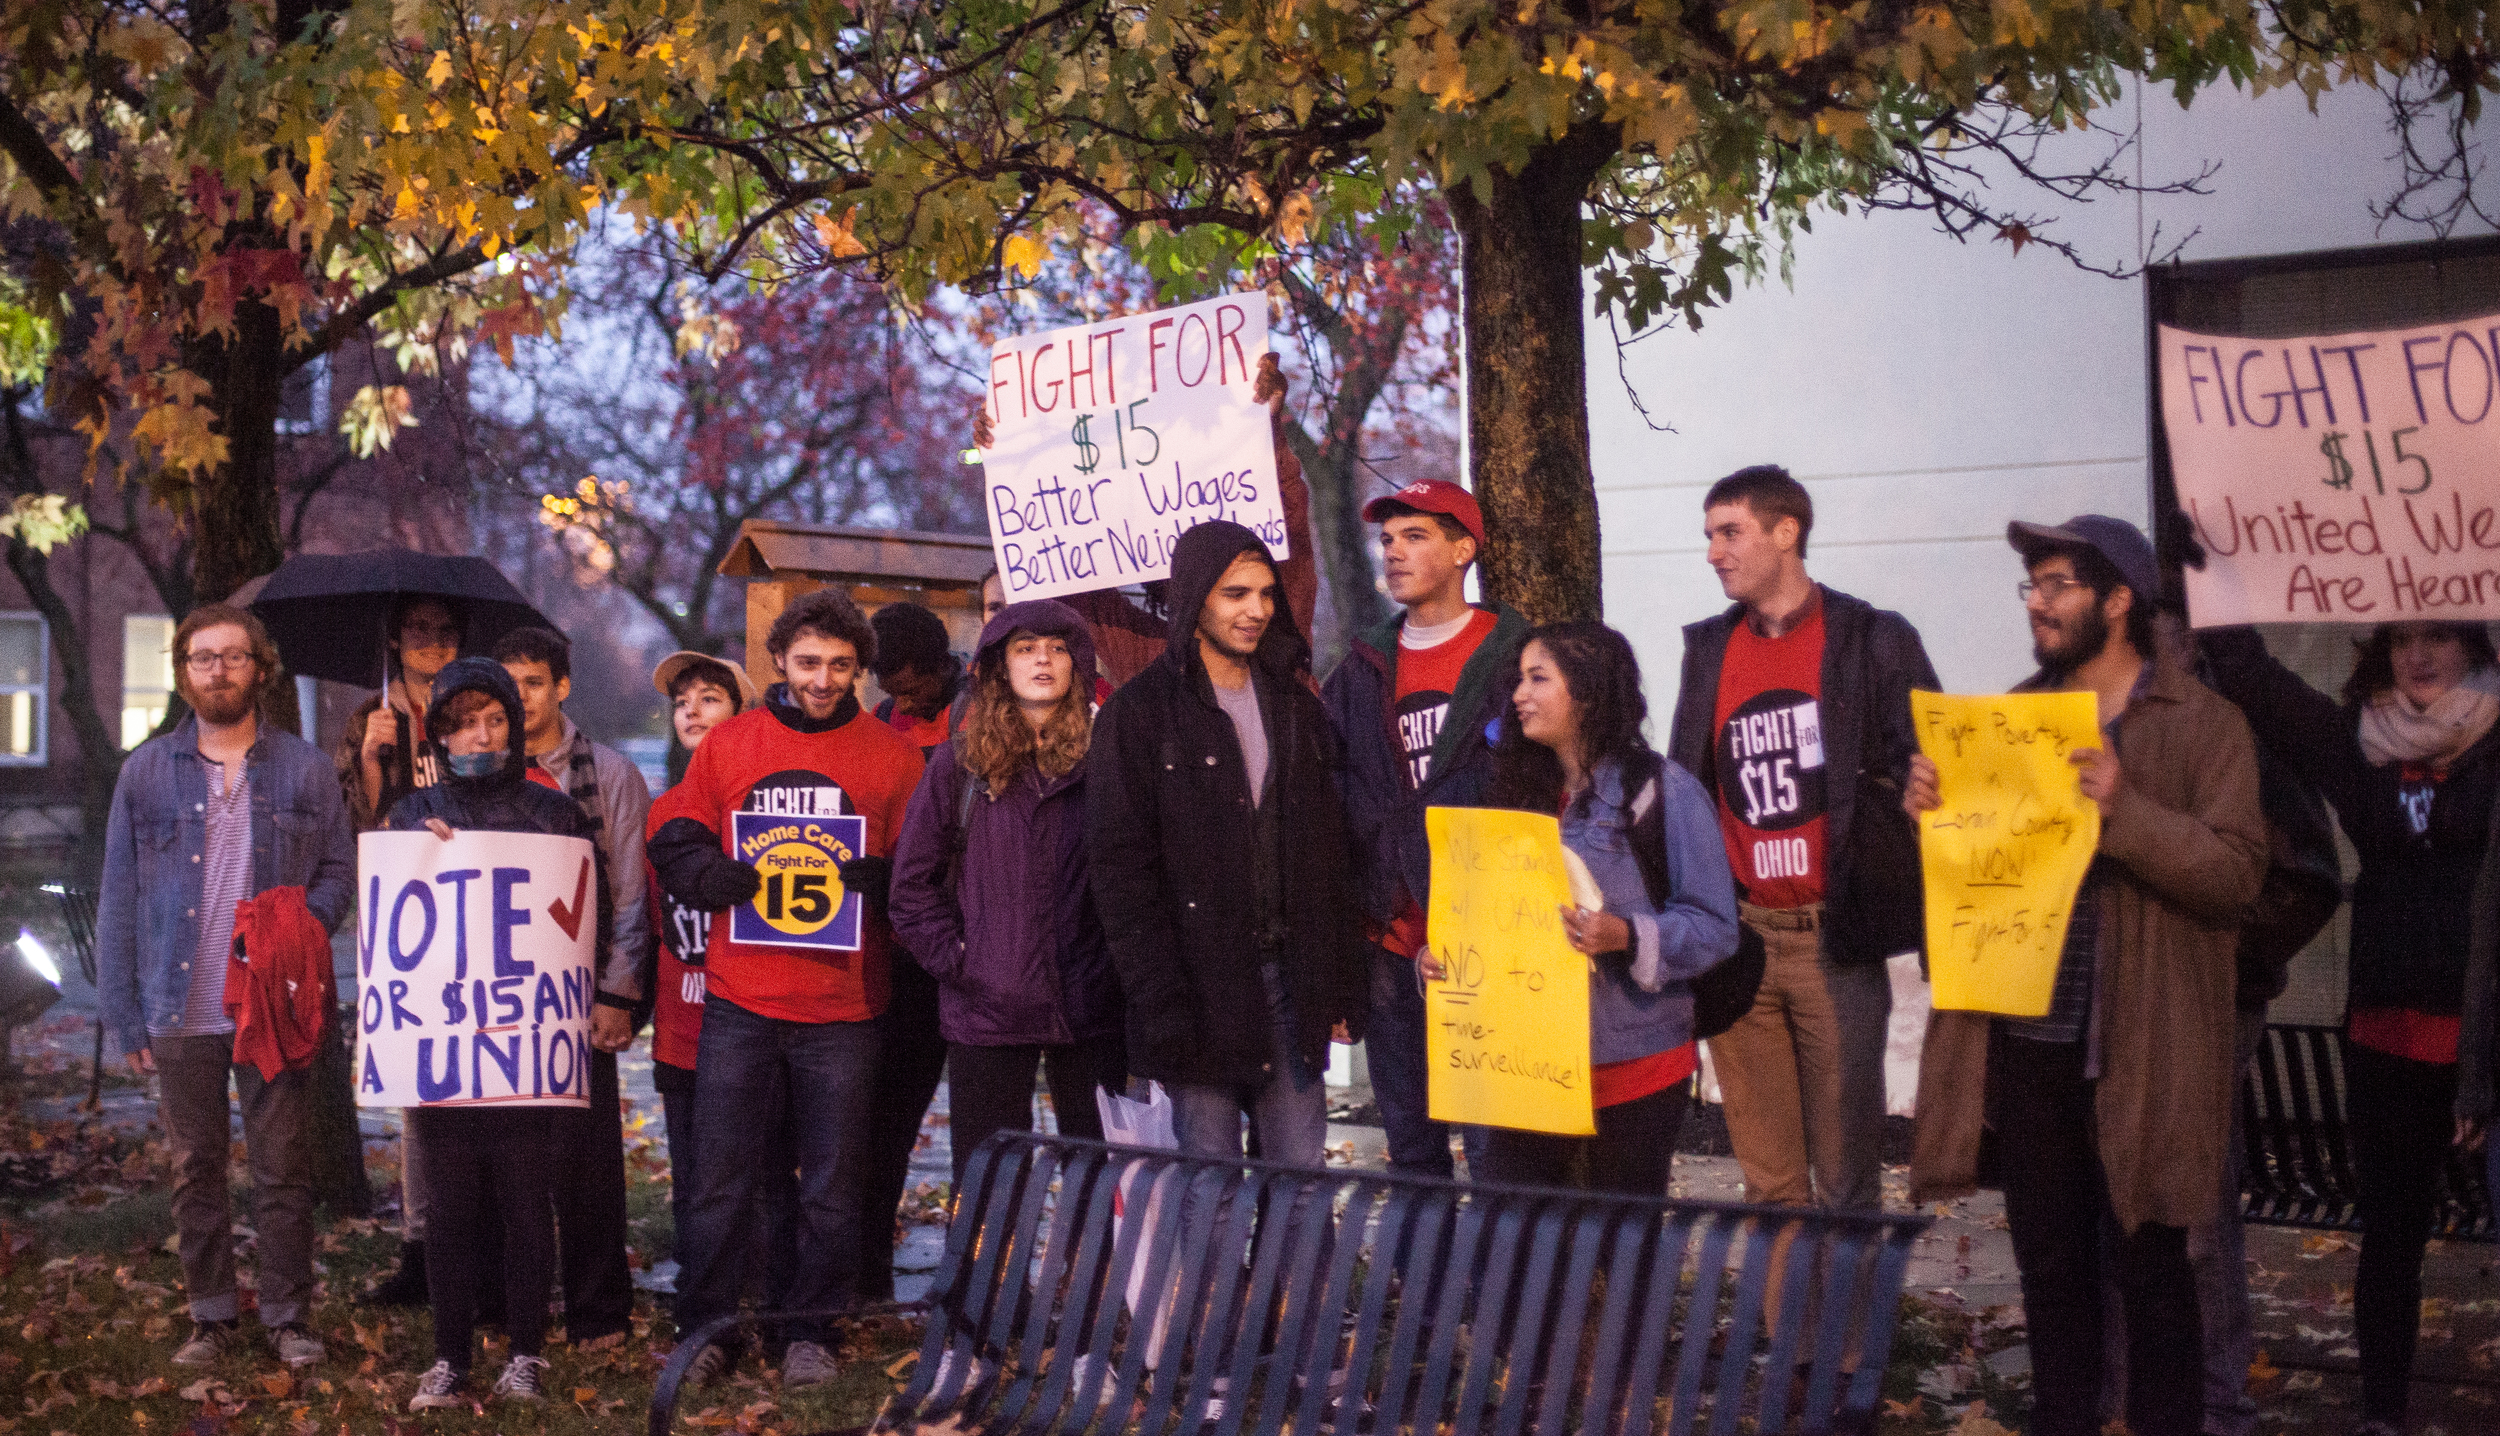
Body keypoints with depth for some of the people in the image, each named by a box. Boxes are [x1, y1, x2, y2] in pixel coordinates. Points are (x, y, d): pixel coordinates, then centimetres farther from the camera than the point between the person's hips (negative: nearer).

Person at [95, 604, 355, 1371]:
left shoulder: (303, 768, 5)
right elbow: (118, 899, 7)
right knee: (196, 1170, 8)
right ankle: (211, 1316, 18)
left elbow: (340, 869, 7)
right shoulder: (146, 772, 7)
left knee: (283, 1169, 2)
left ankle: (289, 1316, 11)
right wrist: (125, 1017, 1)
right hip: (181, 1011, 1)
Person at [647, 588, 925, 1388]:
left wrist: (873, 878, -15)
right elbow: (676, 851, 12)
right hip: (739, 1003, 1)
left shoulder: (892, 756, 4)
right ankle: (707, 1330, 15)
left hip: (844, 1009, 0)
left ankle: (811, 1332, 18)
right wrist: (726, 879, -9)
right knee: (720, 1179, 4)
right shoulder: (728, 745, 8)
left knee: (832, 1185, 6)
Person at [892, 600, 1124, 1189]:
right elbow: (914, 881, 5)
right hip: (987, 1008, 0)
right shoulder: (959, 762, 4)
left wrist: (1123, 969, -2)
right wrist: (955, 961, -4)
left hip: (1090, 1006, 0)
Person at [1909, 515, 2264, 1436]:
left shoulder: (2202, 725, -4)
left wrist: (2125, 808, -26)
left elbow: (2236, 872, -14)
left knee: (2147, 1271, 5)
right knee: (2050, 1269, 14)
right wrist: (1929, 811, -5)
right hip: (2025, 1047, 5)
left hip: (2138, 1054, -5)